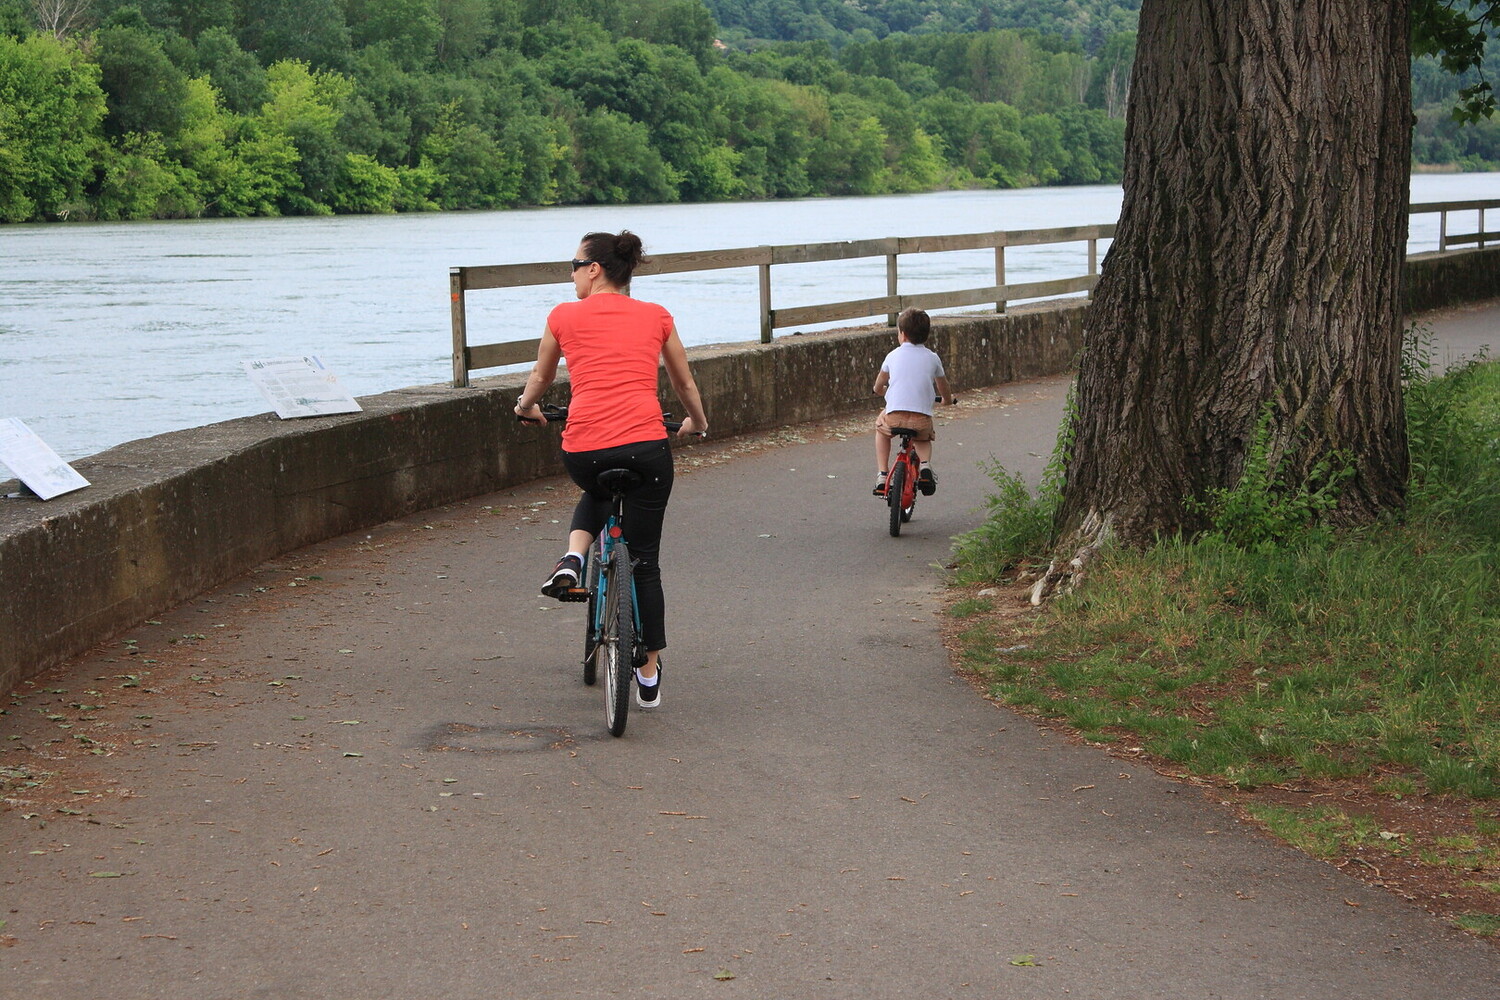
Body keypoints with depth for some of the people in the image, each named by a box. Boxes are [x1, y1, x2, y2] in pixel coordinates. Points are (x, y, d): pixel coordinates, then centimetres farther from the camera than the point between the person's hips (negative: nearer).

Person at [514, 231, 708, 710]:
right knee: (643, 560, 12)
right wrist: (697, 423, 45)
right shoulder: (656, 317, 12)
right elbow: (685, 385, 25)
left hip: (583, 450, 0)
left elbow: (540, 378, 27)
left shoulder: (564, 316, 9)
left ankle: (572, 559, 10)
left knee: (596, 493, 37)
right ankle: (649, 676, 15)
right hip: (645, 446, 0)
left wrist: (526, 406, 48)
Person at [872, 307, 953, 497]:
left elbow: (878, 388, 25)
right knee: (924, 438, 34)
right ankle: (925, 464, 3)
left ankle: (882, 474, 21)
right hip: (922, 418, 1)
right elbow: (944, 391, 27)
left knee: (880, 427, 33)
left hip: (894, 417, -1)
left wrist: (885, 392, 49)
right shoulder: (932, 358, 13)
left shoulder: (893, 355, 12)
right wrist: (948, 399, 51)